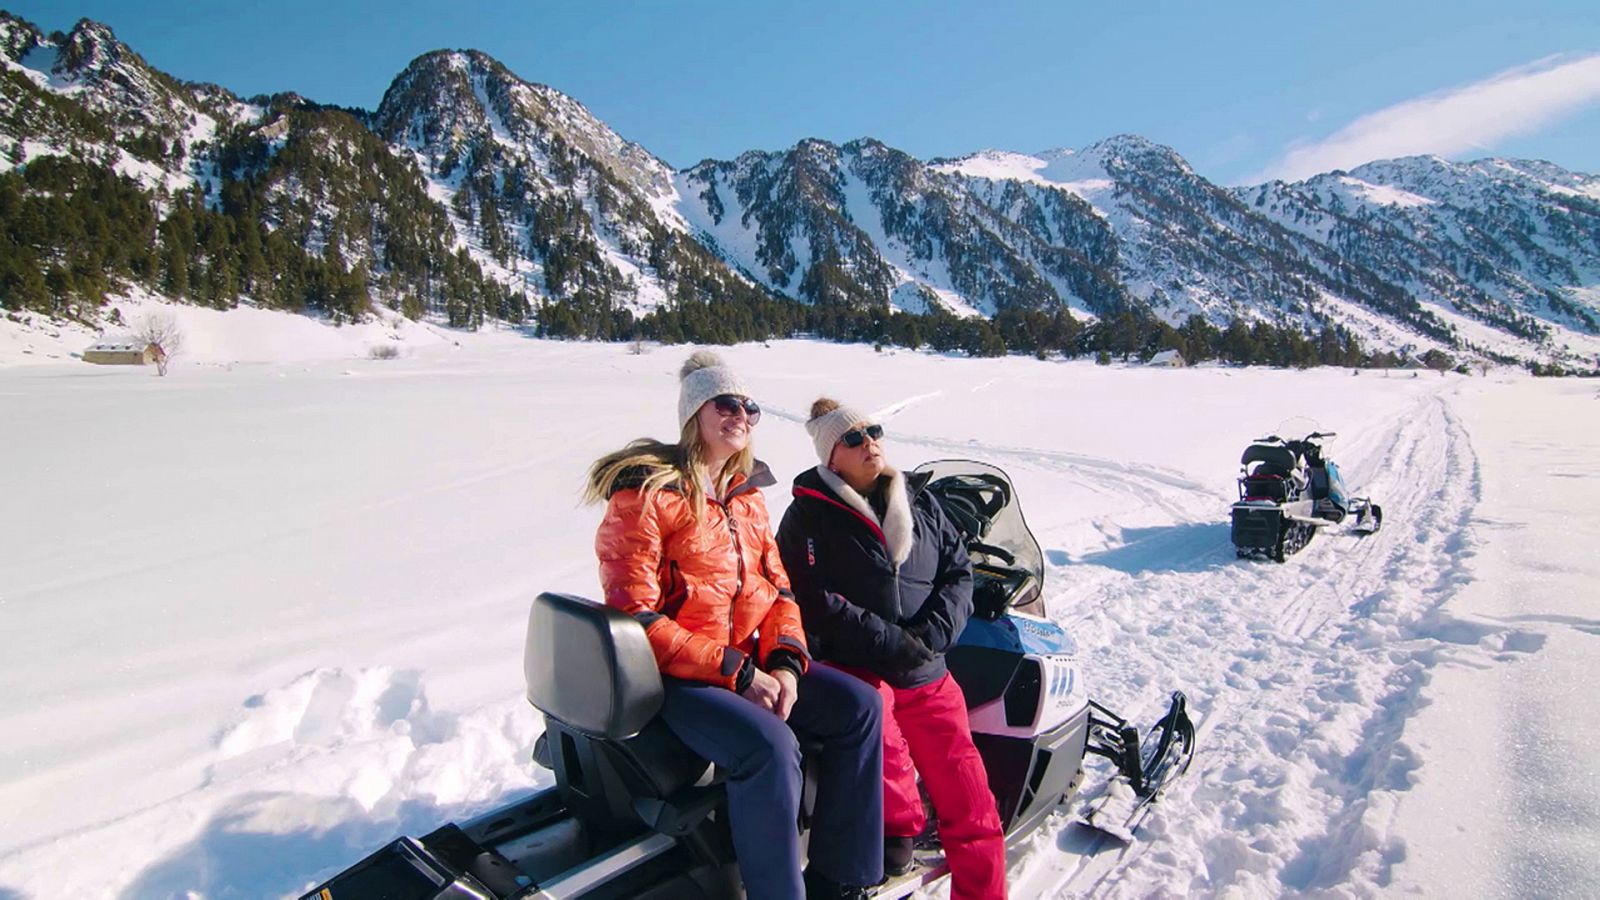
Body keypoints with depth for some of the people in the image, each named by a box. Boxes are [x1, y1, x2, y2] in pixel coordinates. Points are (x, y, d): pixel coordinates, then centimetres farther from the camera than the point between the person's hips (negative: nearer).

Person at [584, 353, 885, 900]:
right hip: (670, 676, -7)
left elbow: (778, 588, 11)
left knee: (858, 705, -6)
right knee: (769, 745, -31)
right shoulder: (646, 492, -12)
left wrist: (783, 663, -9)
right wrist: (735, 672, -20)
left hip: (748, 662, 8)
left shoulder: (748, 494, 12)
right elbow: (635, 615, -18)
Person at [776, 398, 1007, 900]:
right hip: (853, 669, -4)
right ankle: (900, 826, -11)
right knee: (872, 708, -36)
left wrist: (930, 634, -8)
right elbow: (814, 600, -12)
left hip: (928, 675, 4)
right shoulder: (809, 516, -2)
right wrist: (890, 642, -18)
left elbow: (958, 572, 10)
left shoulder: (920, 502, 12)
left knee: (972, 809, -3)